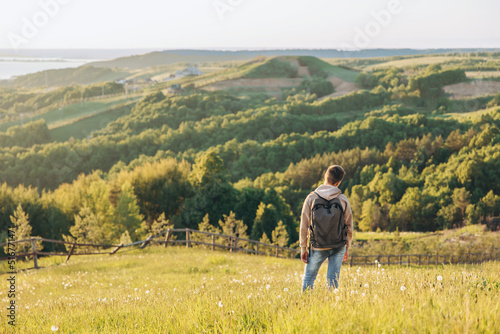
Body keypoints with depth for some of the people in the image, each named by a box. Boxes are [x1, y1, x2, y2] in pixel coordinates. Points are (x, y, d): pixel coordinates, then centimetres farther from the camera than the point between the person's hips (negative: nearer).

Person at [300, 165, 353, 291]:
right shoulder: (343, 199, -3)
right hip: (338, 247, 1)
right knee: (333, 280, 7)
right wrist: (347, 248, 16)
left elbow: (304, 226, -3)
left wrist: (303, 248, 5)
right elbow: (349, 226, 4)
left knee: (308, 278, 12)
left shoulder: (311, 198, -5)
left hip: (318, 247, -1)